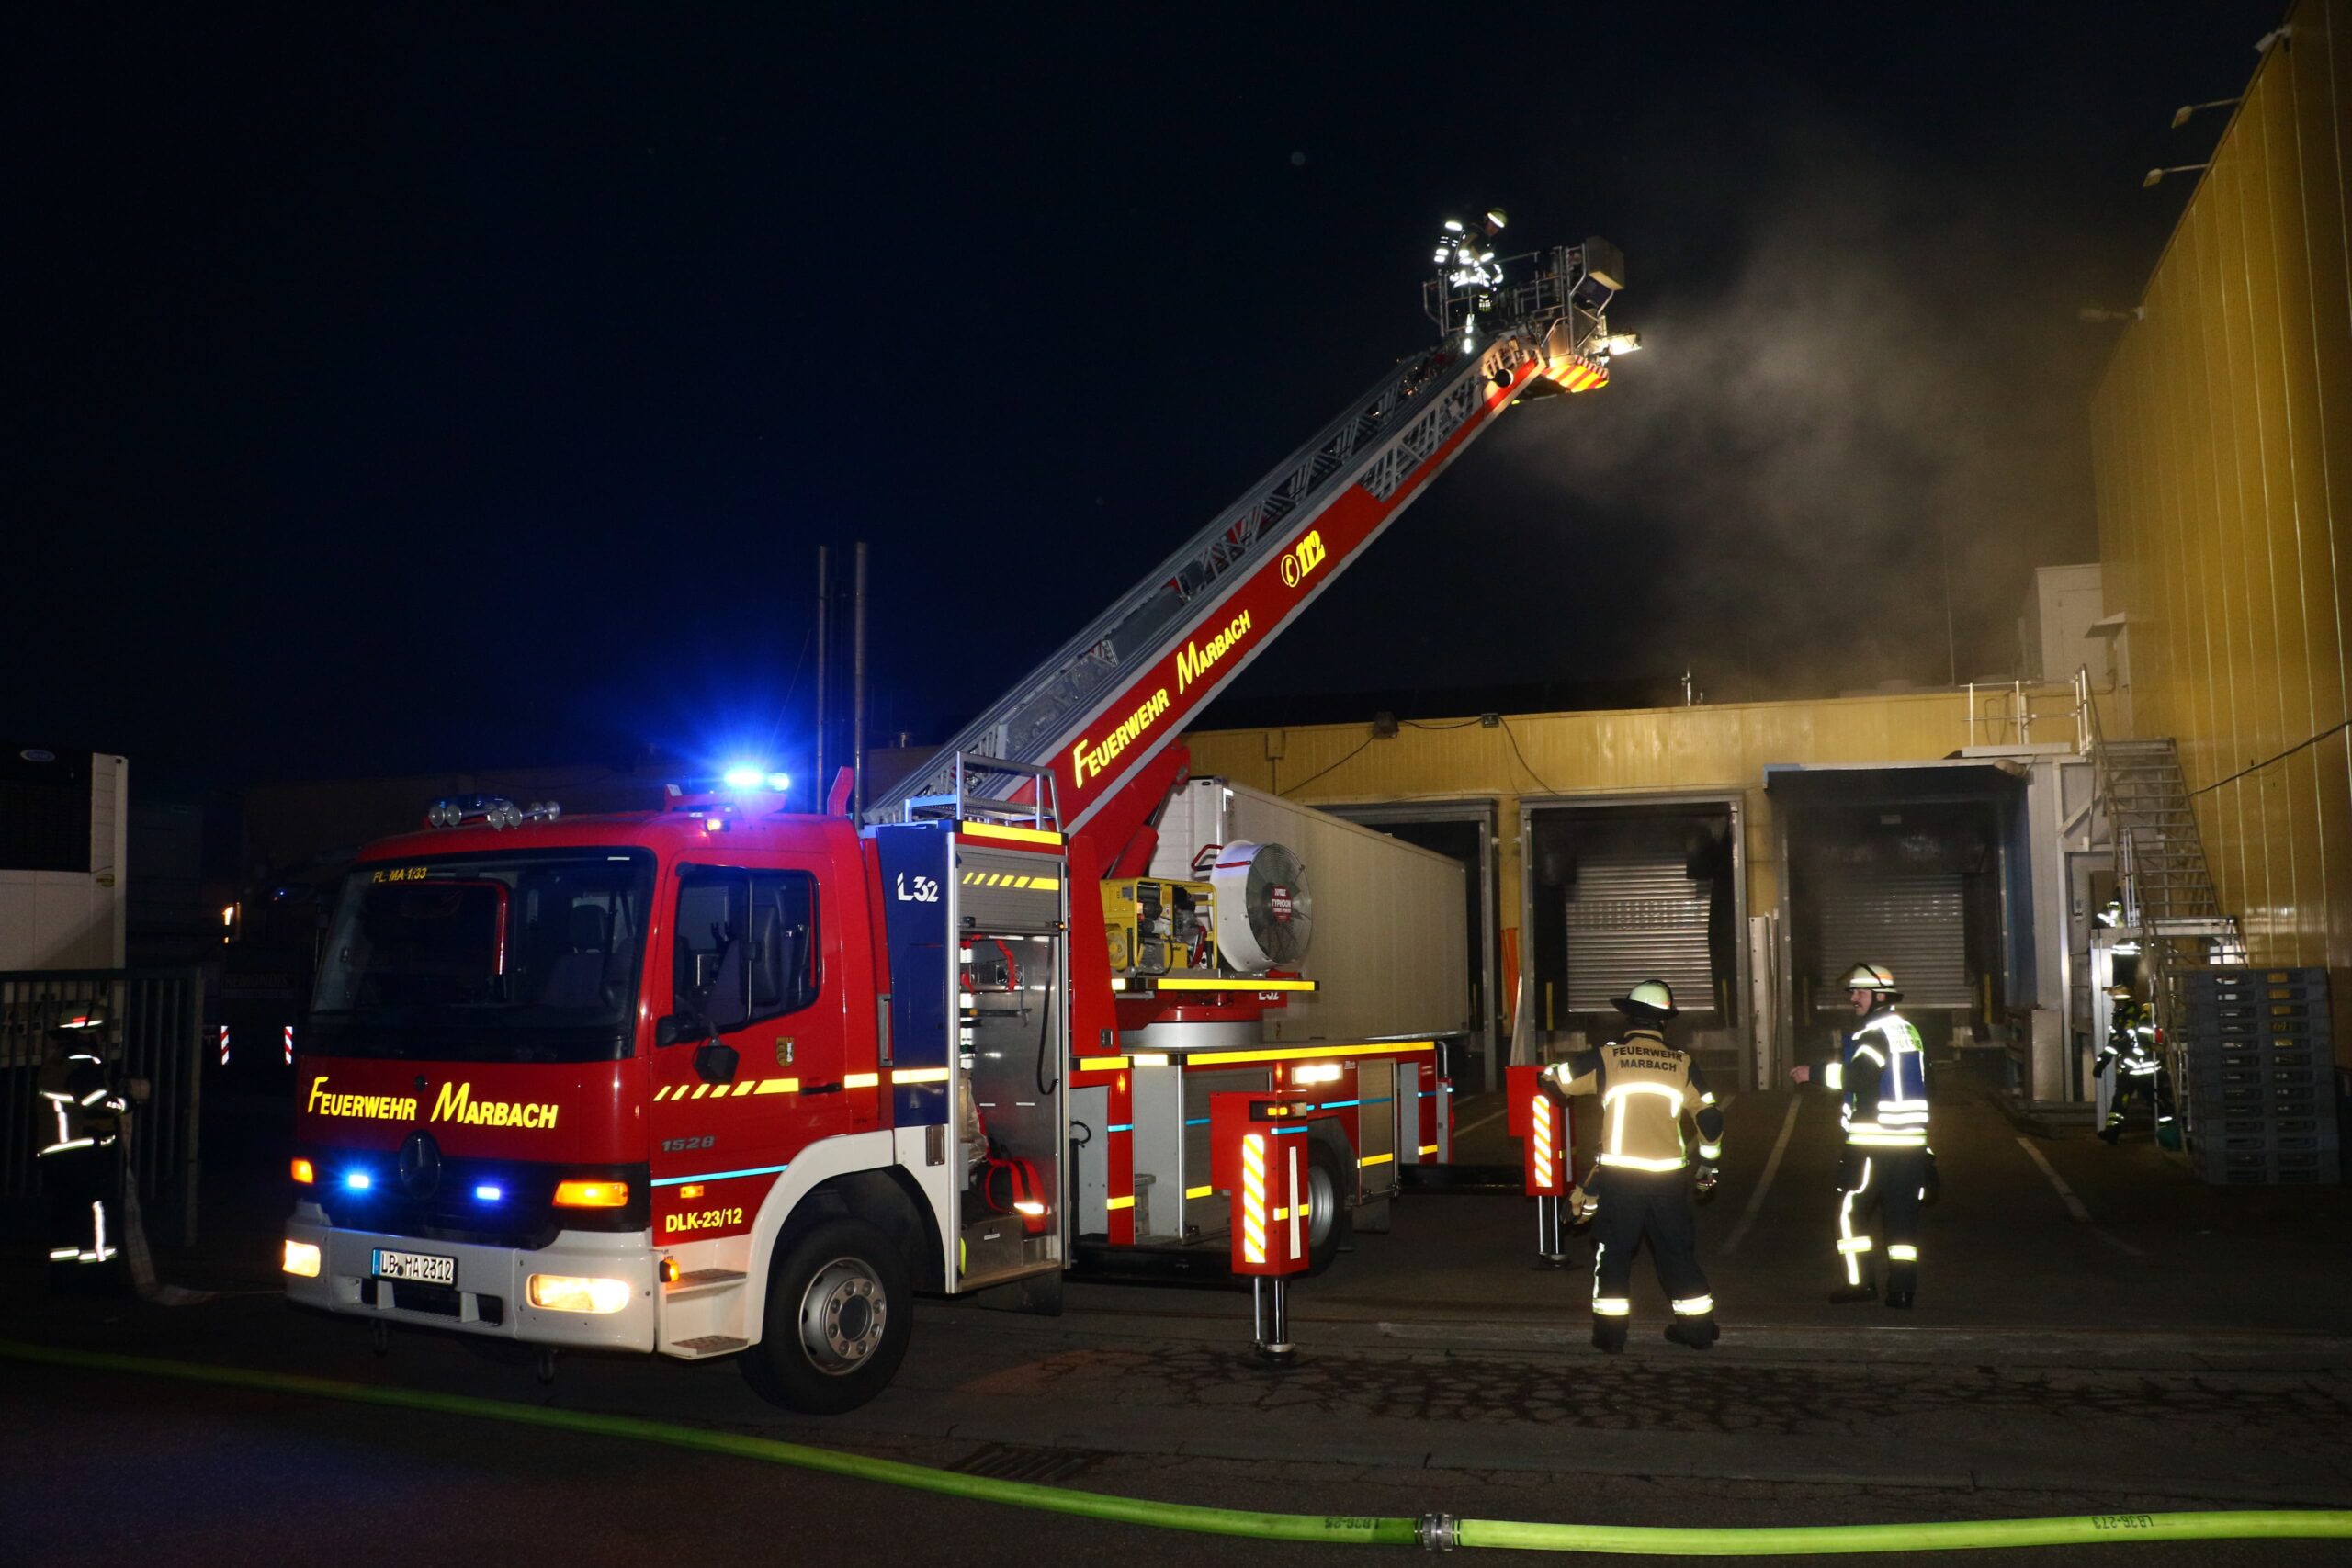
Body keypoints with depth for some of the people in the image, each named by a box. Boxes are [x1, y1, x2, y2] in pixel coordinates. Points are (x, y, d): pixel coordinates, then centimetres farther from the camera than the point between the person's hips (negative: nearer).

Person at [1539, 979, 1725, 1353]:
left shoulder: (1607, 1058, -4)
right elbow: (1710, 1117, 6)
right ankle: (1698, 1328, 22)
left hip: (1619, 1175, -2)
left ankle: (1610, 1332, 11)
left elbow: (1553, 1080, 2)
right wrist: (1708, 1164, 20)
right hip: (1669, 1177, 2)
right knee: (1677, 1250, 15)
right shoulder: (1681, 1065, 2)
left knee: (1613, 1251, 9)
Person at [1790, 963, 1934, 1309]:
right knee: (1903, 1216, 7)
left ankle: (1860, 1282, 3)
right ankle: (1902, 1290, 6)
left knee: (1851, 1209, 3)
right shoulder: (1909, 1030, 17)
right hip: (1912, 1142, 8)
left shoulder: (1874, 1033, -12)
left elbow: (1855, 1076, -25)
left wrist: (1814, 1073, -16)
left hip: (1873, 1143, -8)